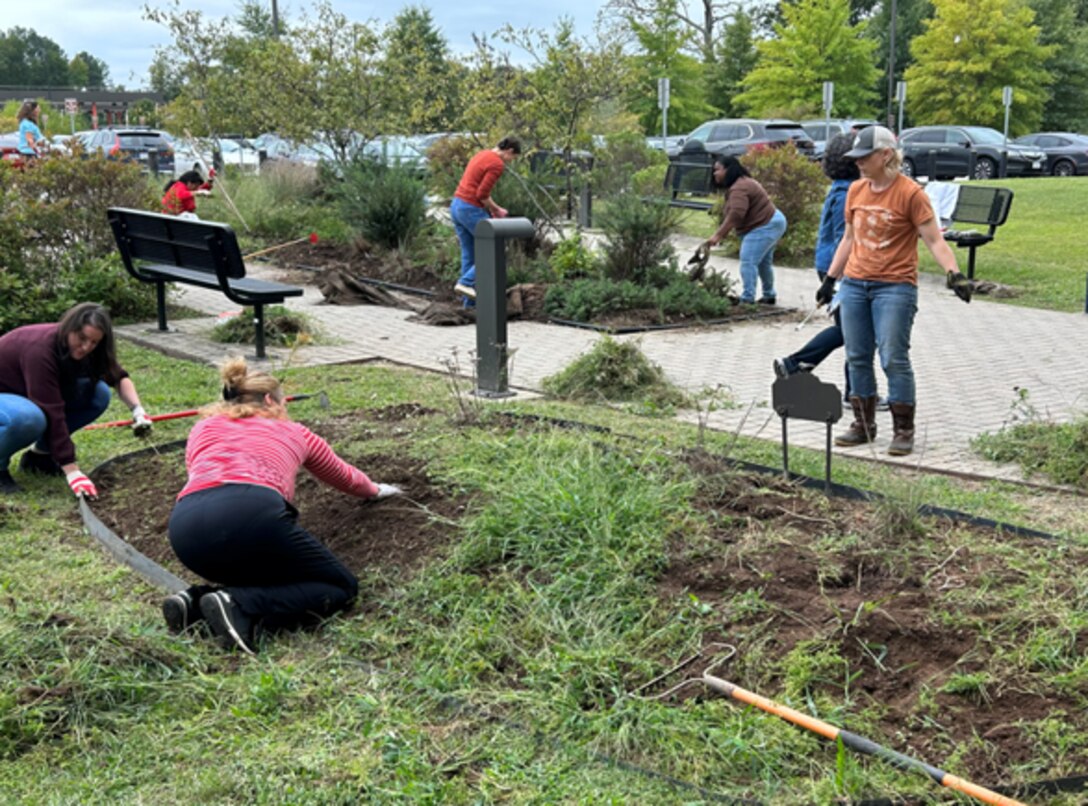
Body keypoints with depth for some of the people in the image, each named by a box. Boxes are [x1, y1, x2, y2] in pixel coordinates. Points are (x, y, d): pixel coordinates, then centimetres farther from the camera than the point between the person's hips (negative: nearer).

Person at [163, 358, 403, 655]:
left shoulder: (203, 427, 35)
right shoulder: (294, 432, 33)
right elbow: (343, 477, 51)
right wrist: (375, 490, 72)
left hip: (186, 527, 5)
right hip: (250, 514, -5)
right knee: (341, 587, 14)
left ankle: (197, 601, 5)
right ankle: (240, 606, -10)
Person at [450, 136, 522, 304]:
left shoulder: (481, 155, 17)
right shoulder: (497, 165, -14)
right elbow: (482, 194, -19)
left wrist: (490, 207, 19)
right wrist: (495, 209, -1)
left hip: (458, 206, 10)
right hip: (472, 210, -10)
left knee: (469, 254, 14)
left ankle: (470, 301, 15)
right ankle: (466, 283, -5)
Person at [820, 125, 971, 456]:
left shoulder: (910, 193, -9)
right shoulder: (856, 190, 9)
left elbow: (934, 240, -10)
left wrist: (953, 273, -24)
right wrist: (830, 278, 21)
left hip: (894, 287, -6)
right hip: (854, 284, 6)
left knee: (894, 359, -7)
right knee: (857, 357, 8)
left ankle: (903, 431, 4)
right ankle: (863, 426, 19)